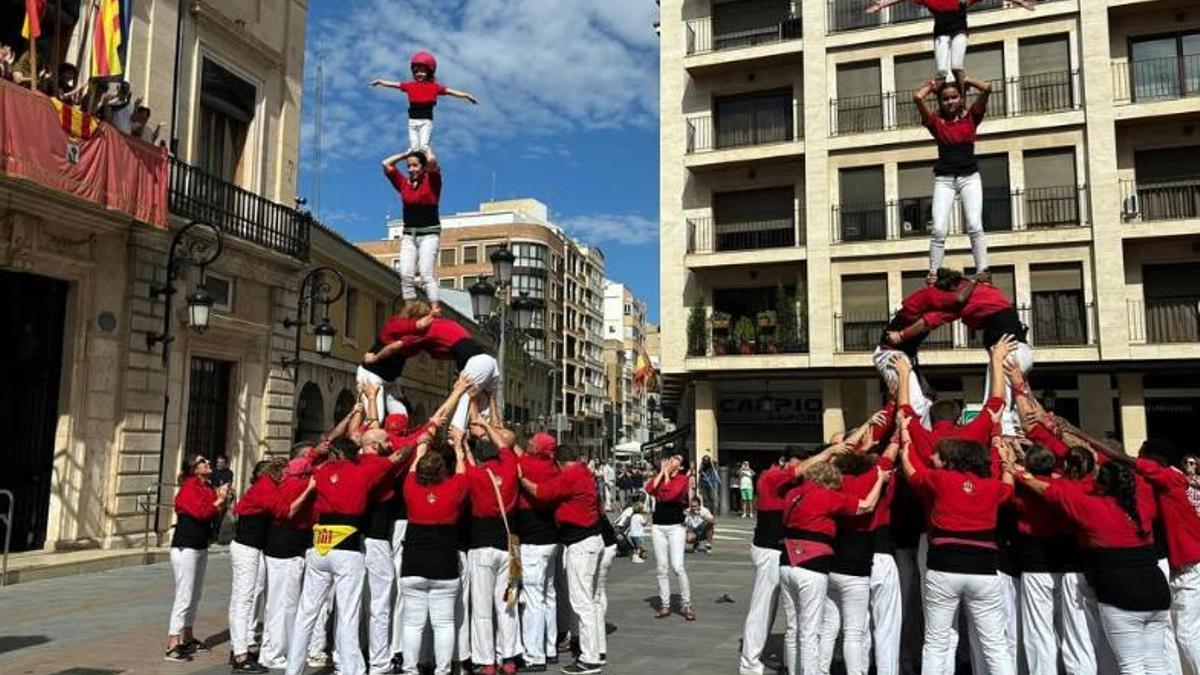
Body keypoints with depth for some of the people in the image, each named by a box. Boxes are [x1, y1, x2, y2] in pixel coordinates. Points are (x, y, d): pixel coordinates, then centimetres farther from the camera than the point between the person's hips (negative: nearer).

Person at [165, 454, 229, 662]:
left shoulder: (208, 487, 9)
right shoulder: (189, 488, -13)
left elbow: (215, 515, 10)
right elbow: (200, 512, -24)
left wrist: (221, 499, -5)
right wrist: (219, 500, -15)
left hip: (201, 547, 9)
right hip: (185, 548, -9)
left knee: (195, 595, 15)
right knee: (184, 597, -9)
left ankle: (188, 638, 26)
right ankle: (172, 646, -6)